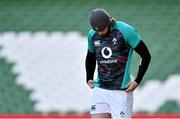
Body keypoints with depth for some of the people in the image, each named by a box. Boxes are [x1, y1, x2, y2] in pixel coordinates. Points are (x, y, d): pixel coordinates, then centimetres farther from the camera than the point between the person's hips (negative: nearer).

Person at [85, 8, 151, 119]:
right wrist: (89, 79, 14)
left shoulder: (125, 31, -9)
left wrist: (137, 81, -8)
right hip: (100, 90, 5)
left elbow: (146, 56, -5)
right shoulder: (92, 35, 7)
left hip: (121, 90, -5)